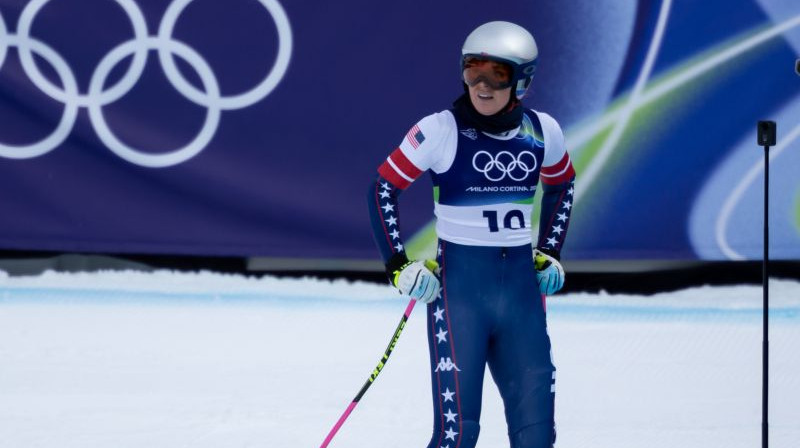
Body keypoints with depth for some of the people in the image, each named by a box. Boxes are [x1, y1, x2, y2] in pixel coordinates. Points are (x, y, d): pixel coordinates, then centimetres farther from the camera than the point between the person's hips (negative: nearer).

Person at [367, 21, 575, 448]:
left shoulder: (542, 132, 1)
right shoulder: (441, 130, -11)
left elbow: (562, 186, 22)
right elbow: (382, 189, -3)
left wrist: (549, 253, 13)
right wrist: (399, 265, -8)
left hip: (521, 283, 4)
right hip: (459, 283, -4)